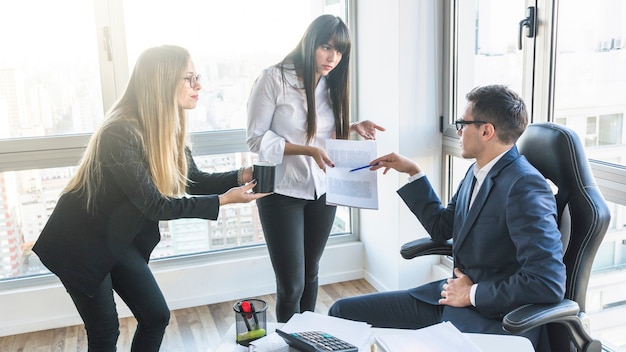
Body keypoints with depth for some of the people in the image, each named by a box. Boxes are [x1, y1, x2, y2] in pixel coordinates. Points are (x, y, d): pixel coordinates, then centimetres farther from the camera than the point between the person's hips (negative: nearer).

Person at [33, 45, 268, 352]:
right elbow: (156, 205, -29)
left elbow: (194, 181, 2)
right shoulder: (120, 133, -31)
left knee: (156, 316, 9)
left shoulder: (169, 128, -4)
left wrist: (240, 176, -13)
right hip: (81, 243, -7)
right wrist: (223, 200, -25)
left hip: (120, 240, 8)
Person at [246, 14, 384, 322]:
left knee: (310, 274, 18)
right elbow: (256, 138, -13)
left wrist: (353, 127, -5)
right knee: (291, 285, -2)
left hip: (322, 191, 6)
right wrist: (307, 150, -23)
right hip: (282, 192, -5)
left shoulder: (331, 84, 6)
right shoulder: (274, 78, -12)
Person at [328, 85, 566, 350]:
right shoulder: (477, 172, 8)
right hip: (453, 296, 8)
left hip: (494, 319, -8)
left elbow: (549, 282, -27)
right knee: (343, 312, 3)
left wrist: (472, 293, -17)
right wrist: (413, 172, 15)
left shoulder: (525, 186, -21)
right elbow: (441, 227, 21)